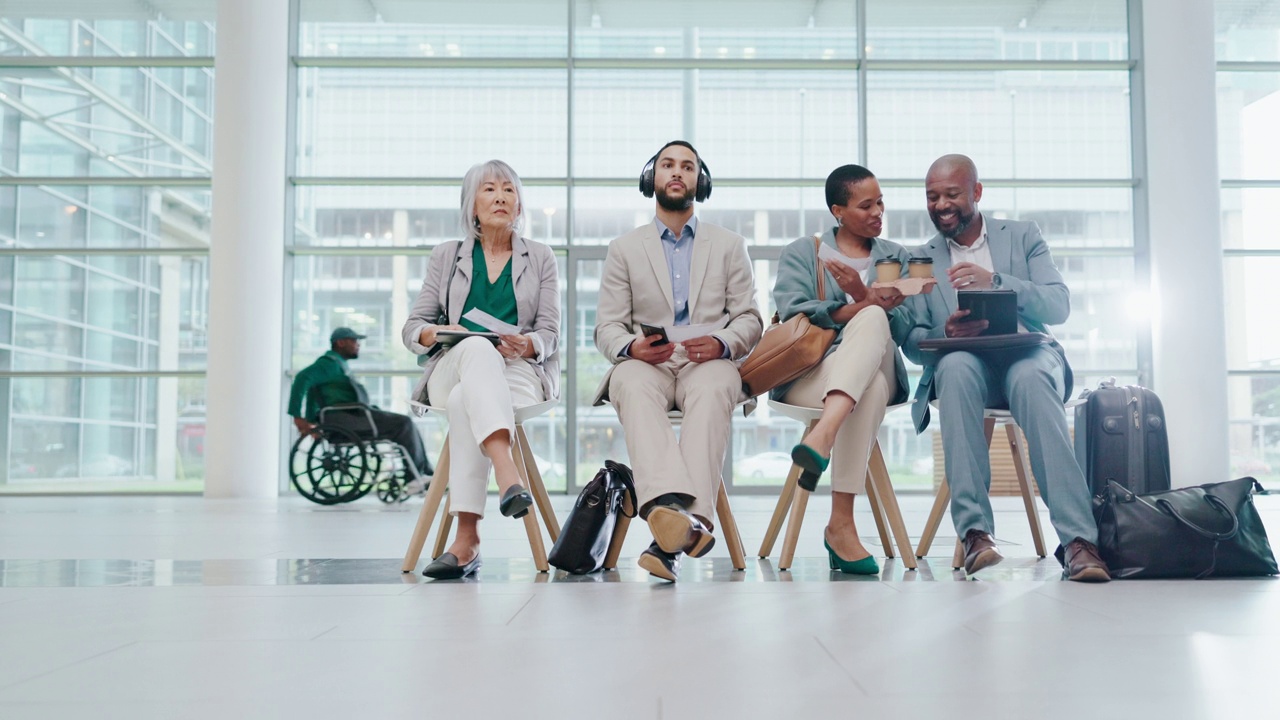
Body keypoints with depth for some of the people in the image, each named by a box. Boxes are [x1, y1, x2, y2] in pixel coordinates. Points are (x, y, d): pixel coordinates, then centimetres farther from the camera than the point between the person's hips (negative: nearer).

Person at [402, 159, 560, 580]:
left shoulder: (540, 258, 16)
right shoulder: (446, 256, 17)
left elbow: (550, 334, 7)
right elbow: (411, 328, 12)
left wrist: (525, 345, -18)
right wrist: (438, 333, -12)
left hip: (521, 372, 0)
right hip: (451, 370, 0)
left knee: (466, 400, -37)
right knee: (478, 349, -39)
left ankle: (467, 538, -47)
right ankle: (507, 475, -59)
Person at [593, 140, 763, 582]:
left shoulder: (729, 245, 21)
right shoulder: (624, 249, 20)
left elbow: (750, 318, 12)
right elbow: (607, 326, 11)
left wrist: (722, 343, -12)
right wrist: (631, 347, -14)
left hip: (708, 363, 0)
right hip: (646, 363, 1)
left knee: (713, 389, -38)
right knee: (633, 388, -37)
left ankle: (681, 526, -52)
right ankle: (669, 505, -58)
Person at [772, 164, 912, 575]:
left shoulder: (896, 258, 22)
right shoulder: (801, 253, 15)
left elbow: (903, 329, 6)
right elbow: (792, 314, -5)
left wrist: (864, 298, -13)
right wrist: (864, 306, -16)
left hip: (876, 370, 2)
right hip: (806, 375, -1)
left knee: (871, 320, -35)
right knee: (869, 391, -38)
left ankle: (822, 437, -54)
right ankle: (842, 525, -45)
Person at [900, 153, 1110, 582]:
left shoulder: (1023, 236, 16)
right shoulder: (922, 259, 18)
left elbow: (1059, 306, 2)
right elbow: (912, 342, 9)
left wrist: (995, 281, -14)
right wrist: (946, 333, -16)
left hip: (1027, 354, 0)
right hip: (965, 362, 1)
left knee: (1030, 378, -37)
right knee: (956, 366, -37)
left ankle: (1077, 539, -42)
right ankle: (974, 531, -42)